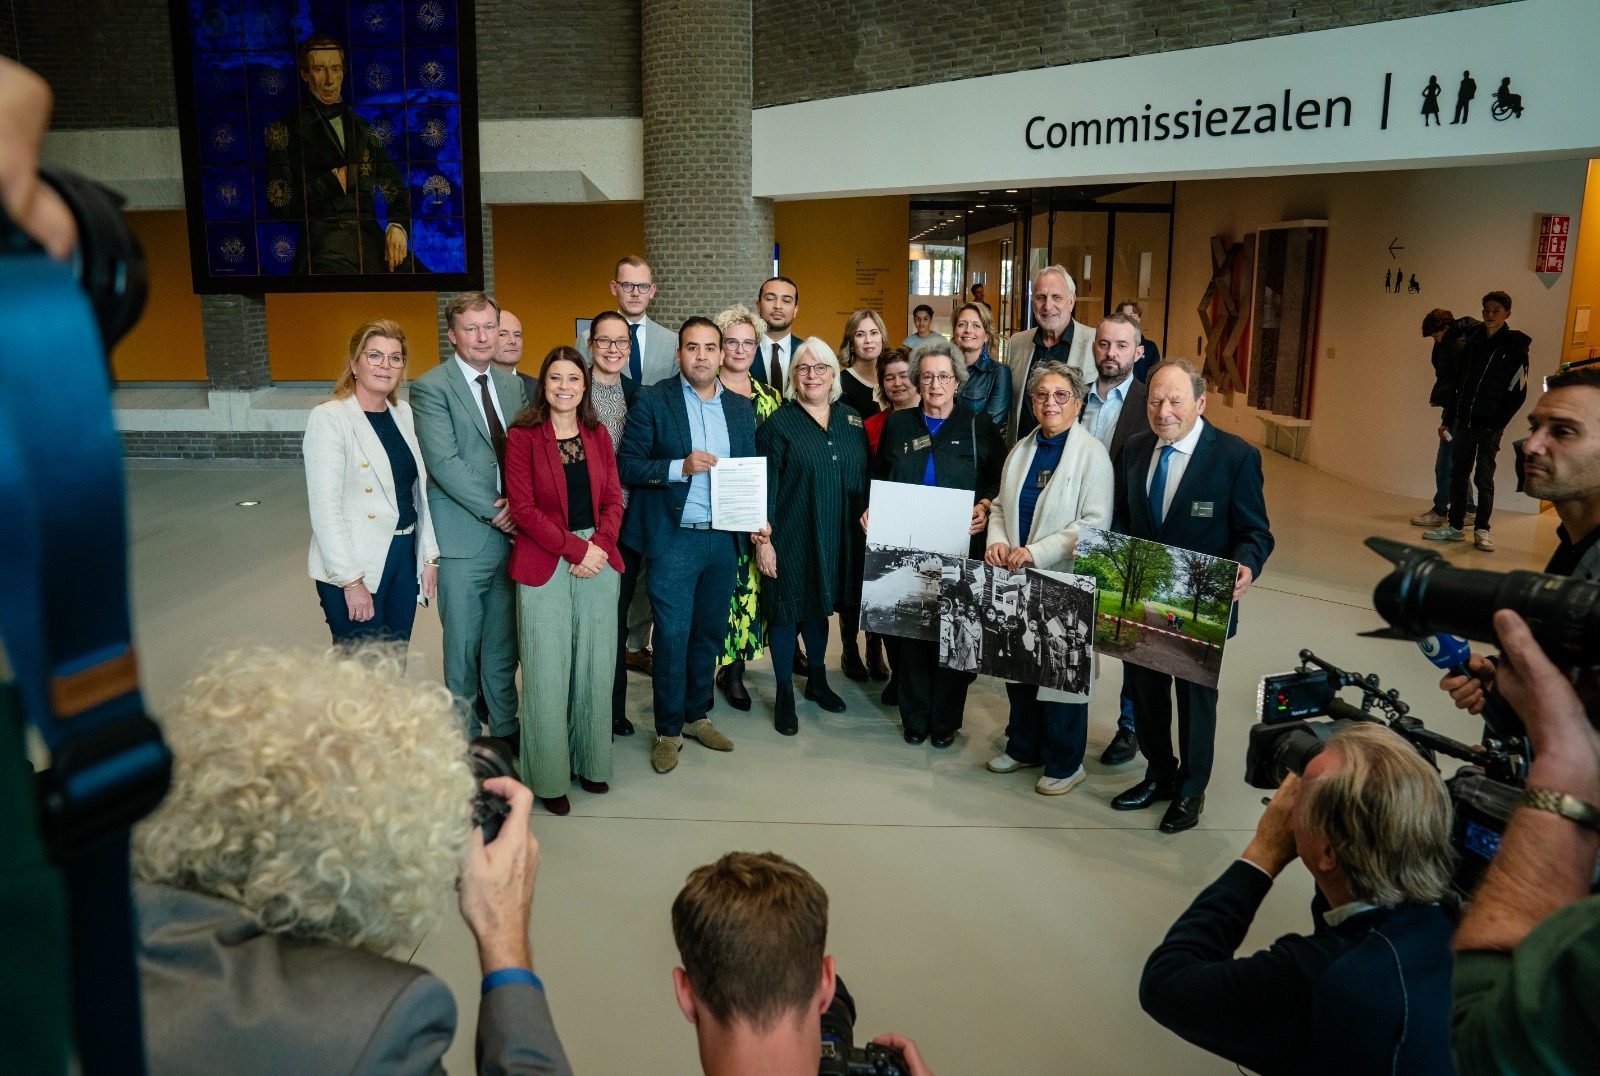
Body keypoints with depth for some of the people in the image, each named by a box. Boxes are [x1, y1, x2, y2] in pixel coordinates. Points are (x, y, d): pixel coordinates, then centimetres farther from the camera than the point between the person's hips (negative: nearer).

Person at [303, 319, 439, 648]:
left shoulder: (403, 413, 8)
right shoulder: (329, 418, -12)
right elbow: (325, 508, -16)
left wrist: (429, 555, 8)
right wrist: (351, 581, -18)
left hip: (405, 559, 6)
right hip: (354, 570, -6)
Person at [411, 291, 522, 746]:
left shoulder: (511, 385, 12)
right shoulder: (431, 386, -7)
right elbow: (443, 461, -16)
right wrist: (494, 511, -15)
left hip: (511, 532, 5)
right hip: (464, 537, -5)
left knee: (504, 641, 14)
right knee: (463, 645, 6)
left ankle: (505, 727, 28)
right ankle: (465, 735, 21)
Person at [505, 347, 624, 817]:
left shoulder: (598, 435, 10)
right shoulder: (522, 436, -3)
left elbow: (613, 501, 7)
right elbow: (523, 507, -9)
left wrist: (600, 544, -10)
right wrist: (576, 548, -14)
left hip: (599, 562, 4)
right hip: (544, 566, -4)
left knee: (595, 666, 8)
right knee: (547, 671, 1)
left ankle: (589, 761, 25)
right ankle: (549, 776, 15)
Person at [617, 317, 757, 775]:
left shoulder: (741, 407, 9)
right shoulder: (652, 401, -4)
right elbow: (626, 465, -8)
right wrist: (680, 467, -21)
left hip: (724, 539, 4)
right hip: (673, 538, -4)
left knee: (709, 633, 14)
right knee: (672, 637, -1)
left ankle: (696, 715, 31)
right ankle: (668, 730, 15)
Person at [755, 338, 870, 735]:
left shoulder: (851, 420, 7)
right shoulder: (778, 423, -6)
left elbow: (864, 478, 11)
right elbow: (765, 486, -9)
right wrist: (763, 540, -13)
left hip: (838, 538, 4)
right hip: (791, 536, -4)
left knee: (819, 606, 18)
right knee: (787, 609, 5)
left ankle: (817, 680, 35)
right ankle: (784, 694, 18)